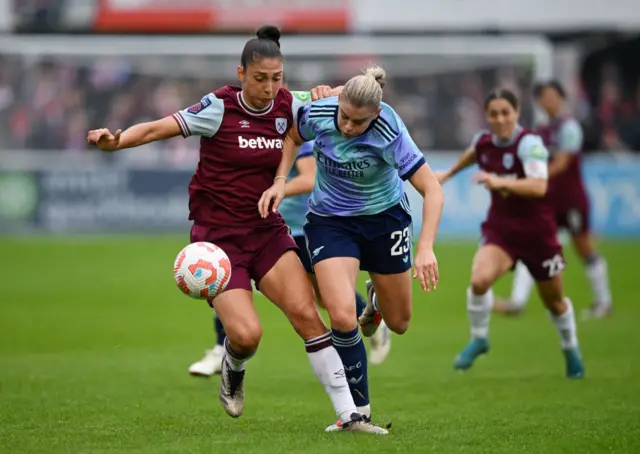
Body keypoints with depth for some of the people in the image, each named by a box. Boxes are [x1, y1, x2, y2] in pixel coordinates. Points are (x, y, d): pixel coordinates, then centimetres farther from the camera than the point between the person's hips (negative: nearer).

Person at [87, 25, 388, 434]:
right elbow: (158, 129, -17)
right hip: (217, 235, -4)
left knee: (305, 312, -15)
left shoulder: (288, 107, -1)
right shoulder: (220, 108, -12)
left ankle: (349, 413, -10)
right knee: (246, 334, -17)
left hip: (266, 228, 4)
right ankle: (234, 369, 23)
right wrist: (116, 141, -36)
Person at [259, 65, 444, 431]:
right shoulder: (318, 113, -21)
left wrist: (426, 248, -37)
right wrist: (280, 180, -9)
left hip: (384, 218, 0)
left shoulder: (390, 133, -29)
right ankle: (360, 407, -1)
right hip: (330, 219, 1)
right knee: (342, 317, -21)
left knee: (398, 324, 12)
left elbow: (432, 189, -27)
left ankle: (377, 299, 51)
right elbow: (294, 138, 5)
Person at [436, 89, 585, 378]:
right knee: (479, 279, -27)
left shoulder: (529, 143, -21)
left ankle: (571, 349, 44)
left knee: (553, 300, 14)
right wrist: (448, 173, 38)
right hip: (500, 227, 3)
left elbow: (539, 186, -37)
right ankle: (479, 339, -1)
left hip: (536, 230, -3)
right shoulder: (483, 142, -4)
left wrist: (500, 182, -50)